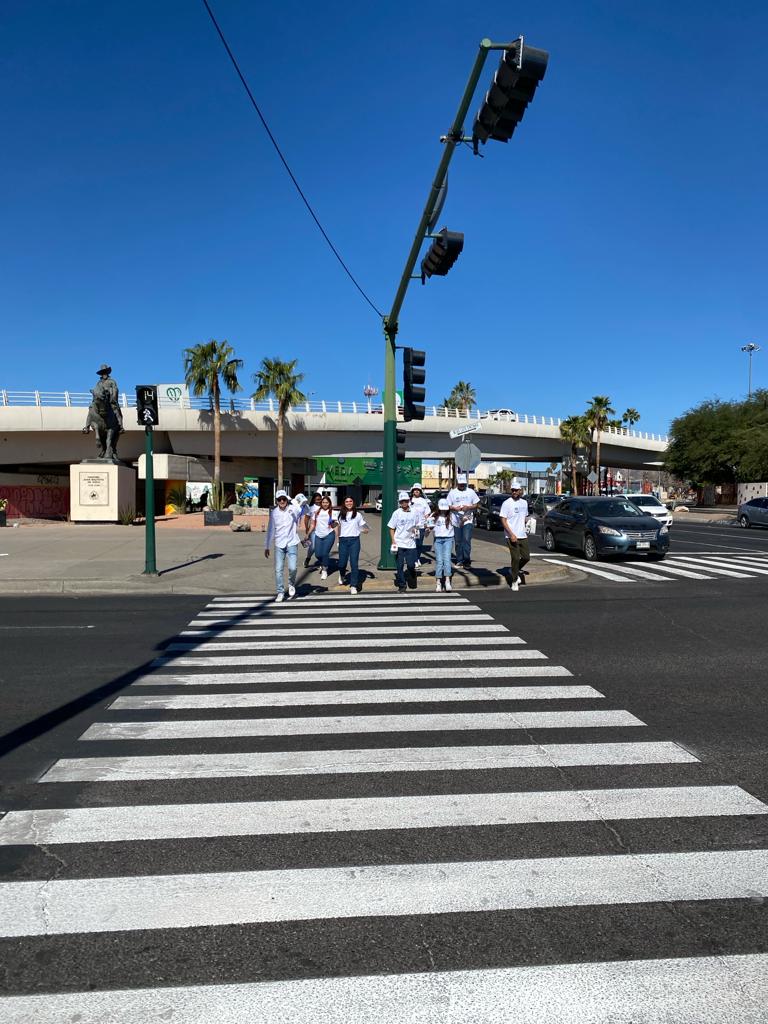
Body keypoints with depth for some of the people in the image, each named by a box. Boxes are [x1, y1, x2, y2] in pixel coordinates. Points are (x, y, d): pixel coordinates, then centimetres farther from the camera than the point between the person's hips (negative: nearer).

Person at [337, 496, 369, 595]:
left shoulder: (358, 515, 8)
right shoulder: (341, 515, 11)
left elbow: (362, 526, 10)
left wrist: (365, 530, -10)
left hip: (354, 540, -1)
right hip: (343, 540, 1)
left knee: (354, 563, -7)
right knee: (342, 563, 3)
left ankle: (353, 586, -1)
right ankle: (341, 575, 38)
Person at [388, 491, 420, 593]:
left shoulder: (414, 512, 4)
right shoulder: (396, 513, -2)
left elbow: (417, 525, 18)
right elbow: (391, 528, 1)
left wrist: (416, 529, -5)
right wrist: (393, 541, -8)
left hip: (411, 543, 2)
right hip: (399, 544, -1)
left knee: (411, 565, 3)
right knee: (400, 566, 1)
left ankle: (412, 583, 27)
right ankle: (401, 585, 11)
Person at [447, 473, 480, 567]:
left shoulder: (471, 492, 5)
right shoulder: (452, 493, 6)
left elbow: (476, 505, 6)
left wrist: (468, 507, -14)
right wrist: (455, 508, -16)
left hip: (468, 519, -2)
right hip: (456, 520, 2)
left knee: (467, 540, -14)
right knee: (458, 542, 7)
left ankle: (467, 560, -10)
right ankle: (459, 560, 16)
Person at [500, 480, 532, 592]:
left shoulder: (524, 503, 10)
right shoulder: (507, 503, -9)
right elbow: (503, 520, -12)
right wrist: (511, 534, -19)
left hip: (523, 536, 6)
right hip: (512, 536, -6)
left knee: (526, 557, 7)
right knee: (515, 558, -4)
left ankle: (515, 571, 32)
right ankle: (515, 581, 10)